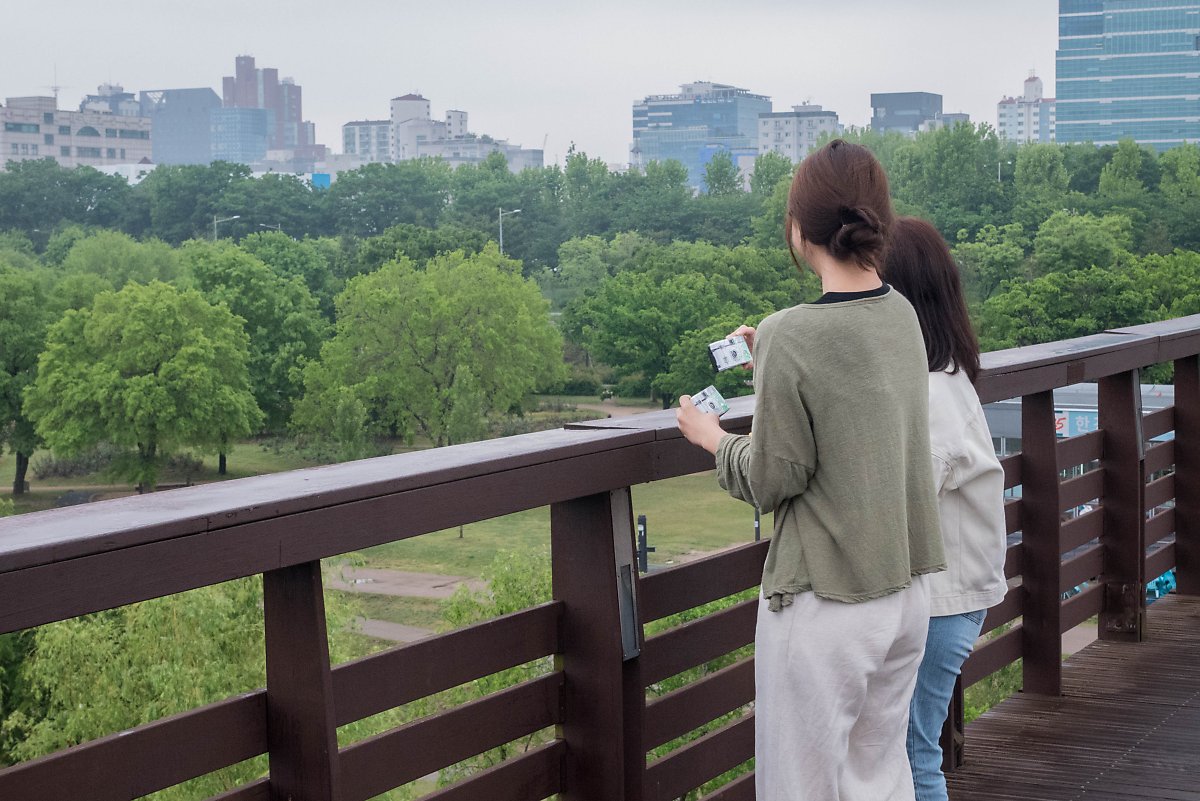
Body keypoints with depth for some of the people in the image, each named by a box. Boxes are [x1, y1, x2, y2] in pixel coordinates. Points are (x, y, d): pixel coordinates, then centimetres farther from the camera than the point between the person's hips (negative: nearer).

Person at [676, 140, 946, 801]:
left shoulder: (791, 336, -19)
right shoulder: (901, 317, 1)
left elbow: (773, 480, -12)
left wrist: (714, 439, 6)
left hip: (825, 605, -7)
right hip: (906, 591, 7)